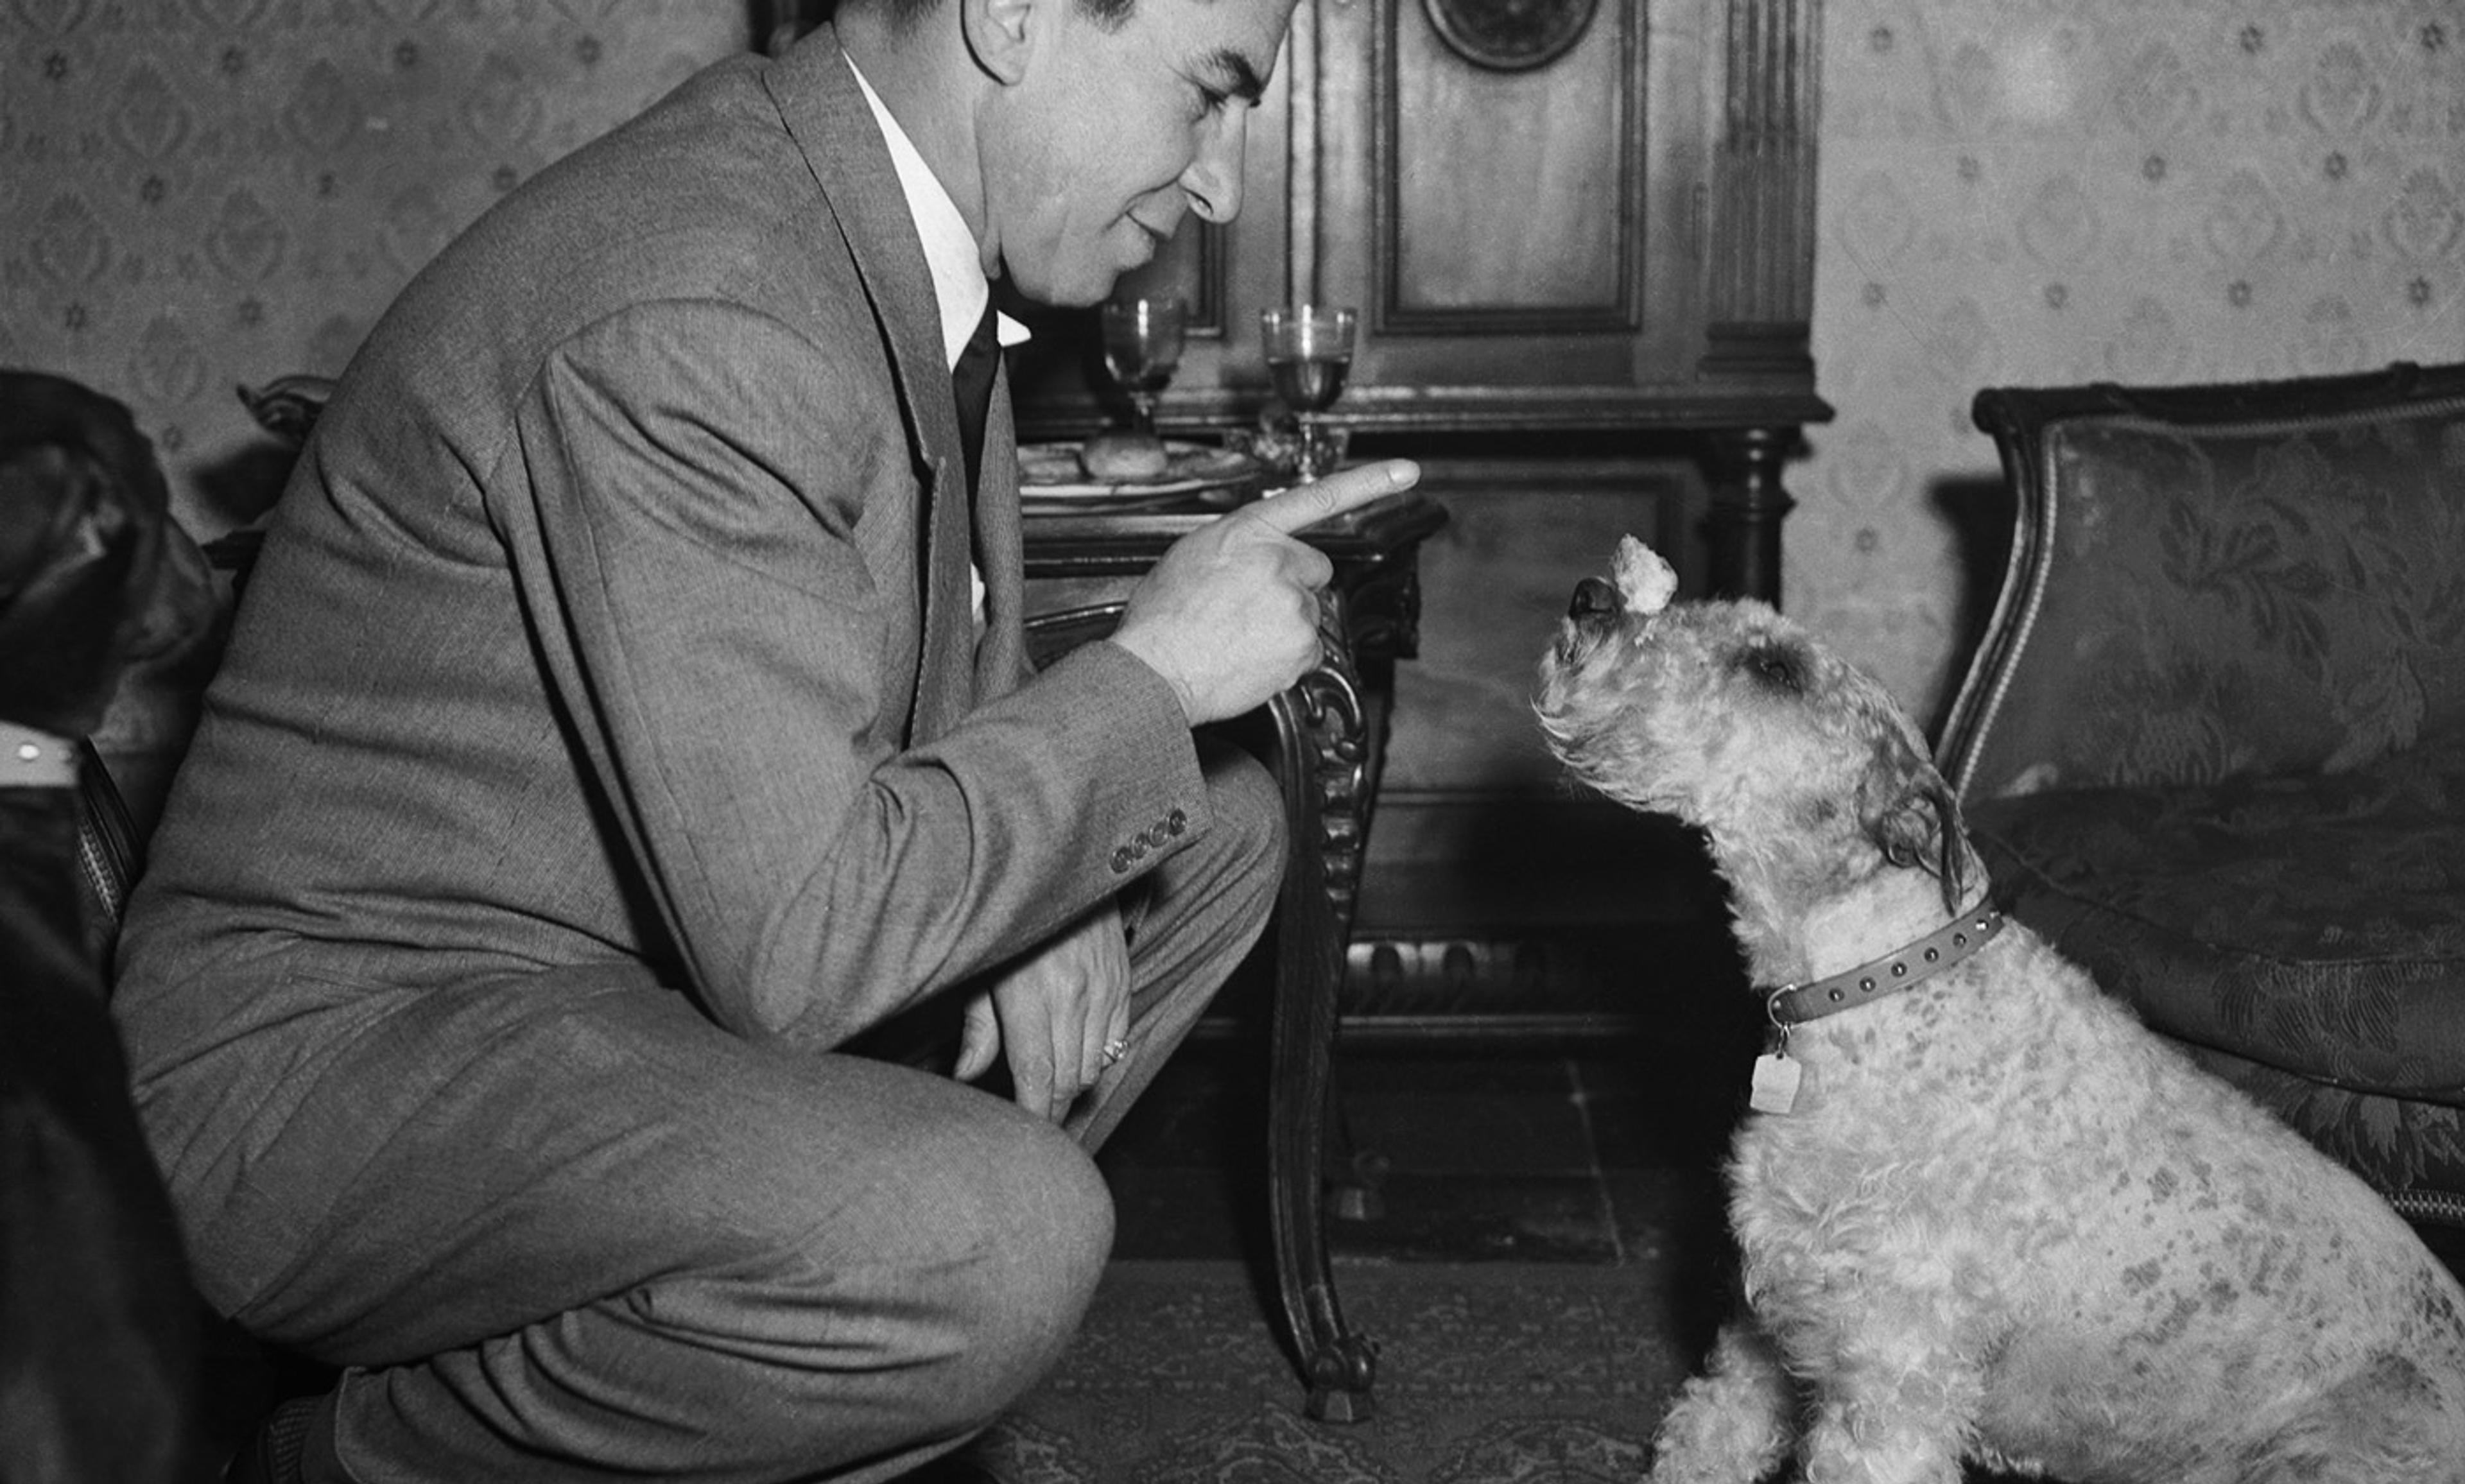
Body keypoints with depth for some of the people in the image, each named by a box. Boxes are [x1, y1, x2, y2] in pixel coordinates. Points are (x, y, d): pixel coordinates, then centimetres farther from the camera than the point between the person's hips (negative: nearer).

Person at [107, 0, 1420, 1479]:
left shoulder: (880, 219, 3)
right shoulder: (688, 316, -27)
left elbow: (947, 640, 18)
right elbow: (801, 946, -30)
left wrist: (1029, 888, -3)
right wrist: (1153, 672, -18)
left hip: (668, 956, 10)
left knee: (1214, 827, 11)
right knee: (1007, 1242, -32)